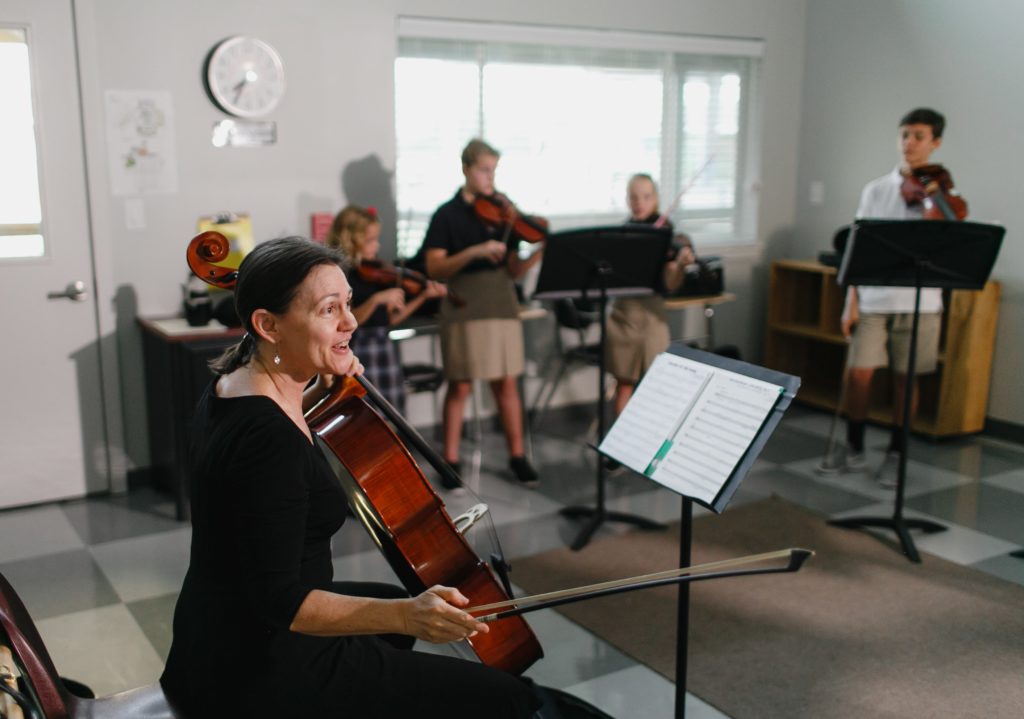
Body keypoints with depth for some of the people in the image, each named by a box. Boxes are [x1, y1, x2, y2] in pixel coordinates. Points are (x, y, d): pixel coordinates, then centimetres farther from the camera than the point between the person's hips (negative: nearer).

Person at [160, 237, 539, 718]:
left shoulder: (231, 387, 1)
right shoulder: (267, 437, -28)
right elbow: (279, 603, -28)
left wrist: (319, 392, 10)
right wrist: (405, 615, -38)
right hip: (263, 674, -10)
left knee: (395, 608, 35)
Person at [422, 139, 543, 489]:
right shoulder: (447, 215, -1)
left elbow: (513, 271, 6)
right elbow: (434, 268, -10)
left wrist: (538, 253, -13)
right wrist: (474, 251, -21)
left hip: (502, 306, 3)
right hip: (463, 309, -3)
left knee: (506, 383, 7)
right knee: (460, 386, 2)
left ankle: (517, 456, 18)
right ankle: (450, 460, 14)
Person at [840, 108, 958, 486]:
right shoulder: (876, 190, 6)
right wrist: (851, 301, -1)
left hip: (919, 302, -1)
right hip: (873, 299, 1)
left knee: (905, 378, 6)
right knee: (859, 373, -7)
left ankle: (895, 453, 22)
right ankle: (854, 445, 15)